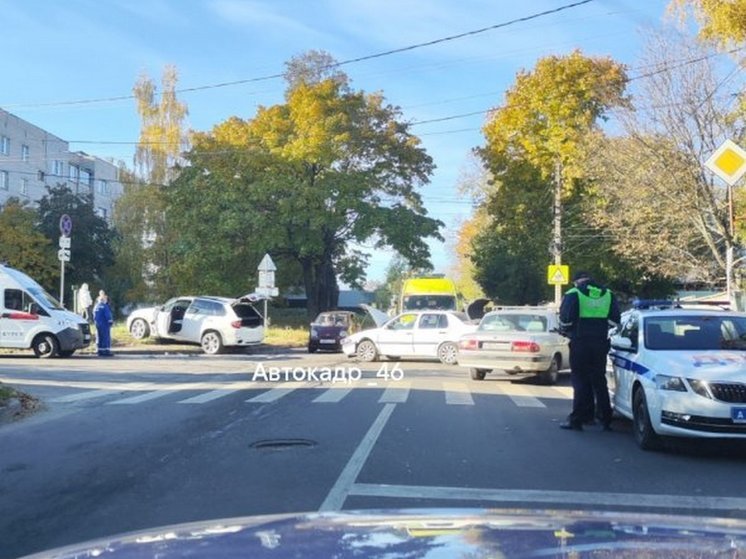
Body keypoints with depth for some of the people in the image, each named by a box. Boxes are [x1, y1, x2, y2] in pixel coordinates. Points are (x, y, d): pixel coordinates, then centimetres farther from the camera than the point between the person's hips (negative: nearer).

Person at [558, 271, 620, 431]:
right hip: (601, 344, 4)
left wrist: (567, 332, 9)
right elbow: (616, 320, 8)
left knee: (580, 381, 1)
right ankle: (605, 420, 16)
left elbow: (565, 319, -10)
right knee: (599, 381, 13)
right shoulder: (608, 295, 10)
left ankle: (577, 419, 0)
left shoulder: (573, 295, -5)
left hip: (580, 344, -4)